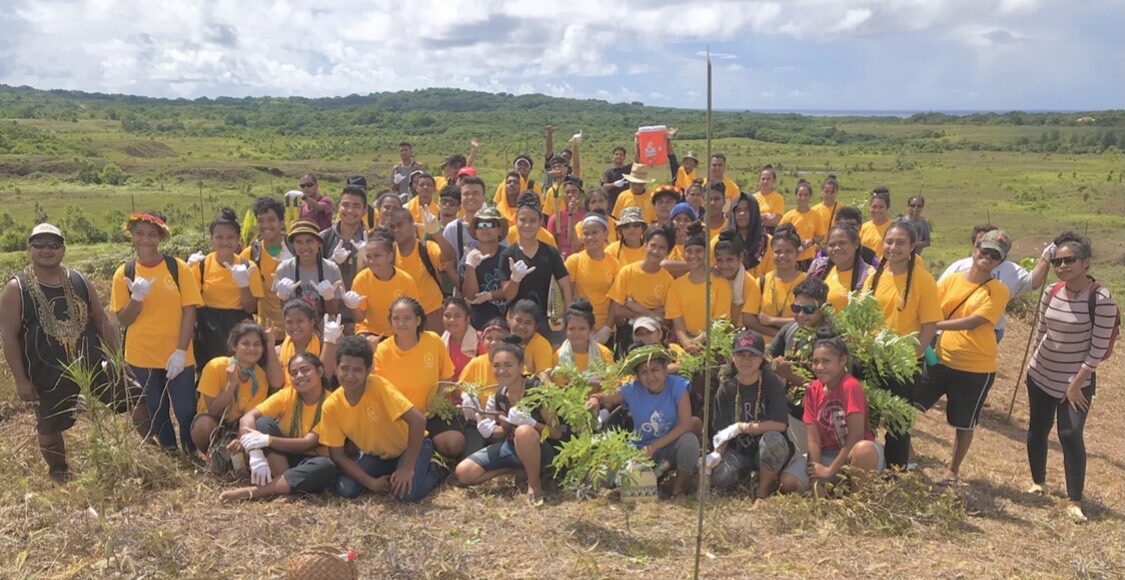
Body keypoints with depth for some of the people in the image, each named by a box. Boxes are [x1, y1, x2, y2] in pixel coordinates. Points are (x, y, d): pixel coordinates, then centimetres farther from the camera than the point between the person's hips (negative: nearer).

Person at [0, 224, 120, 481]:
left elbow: (103, 322, 10)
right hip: (48, 375, -3)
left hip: (93, 366, 3)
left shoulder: (79, 282, 4)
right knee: (49, 429, 10)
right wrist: (21, 380, -12)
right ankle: (59, 475, 35)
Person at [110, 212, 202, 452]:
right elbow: (123, 320, 1)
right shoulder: (124, 273, 0)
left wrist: (181, 351, -12)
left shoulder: (178, 268, -5)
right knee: (157, 414, 15)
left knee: (186, 411, 1)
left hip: (178, 356, -2)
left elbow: (189, 311, -6)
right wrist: (137, 297, -19)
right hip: (141, 358, 2)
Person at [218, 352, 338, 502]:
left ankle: (253, 491, -36)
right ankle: (283, 485, -29)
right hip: (281, 457, 2)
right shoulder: (286, 395, -6)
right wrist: (255, 456, -36)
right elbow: (247, 418, -19)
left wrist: (267, 440, -36)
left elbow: (308, 443, -23)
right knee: (263, 422, -21)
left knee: (326, 467, -36)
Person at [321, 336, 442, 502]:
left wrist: (407, 469, -31)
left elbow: (418, 420, -33)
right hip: (376, 455, 5)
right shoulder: (331, 407, -16)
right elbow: (337, 456, -9)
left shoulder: (378, 385, -28)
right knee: (344, 490, -18)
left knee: (409, 493, -28)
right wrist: (371, 482, -19)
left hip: (410, 446, -4)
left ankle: (435, 470, 4)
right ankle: (389, 478, 9)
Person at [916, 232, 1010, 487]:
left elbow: (972, 322, -19)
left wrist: (934, 325, -24)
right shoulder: (951, 281, 3)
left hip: (977, 368, -3)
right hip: (942, 359, 3)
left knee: (964, 424, 12)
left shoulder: (999, 291, -8)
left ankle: (953, 470, 32)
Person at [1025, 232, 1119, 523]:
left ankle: (1075, 501, 0)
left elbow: (1099, 347, -17)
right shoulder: (1051, 294, -3)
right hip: (1040, 376, 5)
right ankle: (1038, 482, 32)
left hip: (1078, 381, -5)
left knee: (1071, 436, -11)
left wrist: (1077, 383, -15)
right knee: (1037, 430, 12)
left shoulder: (1101, 299, -18)